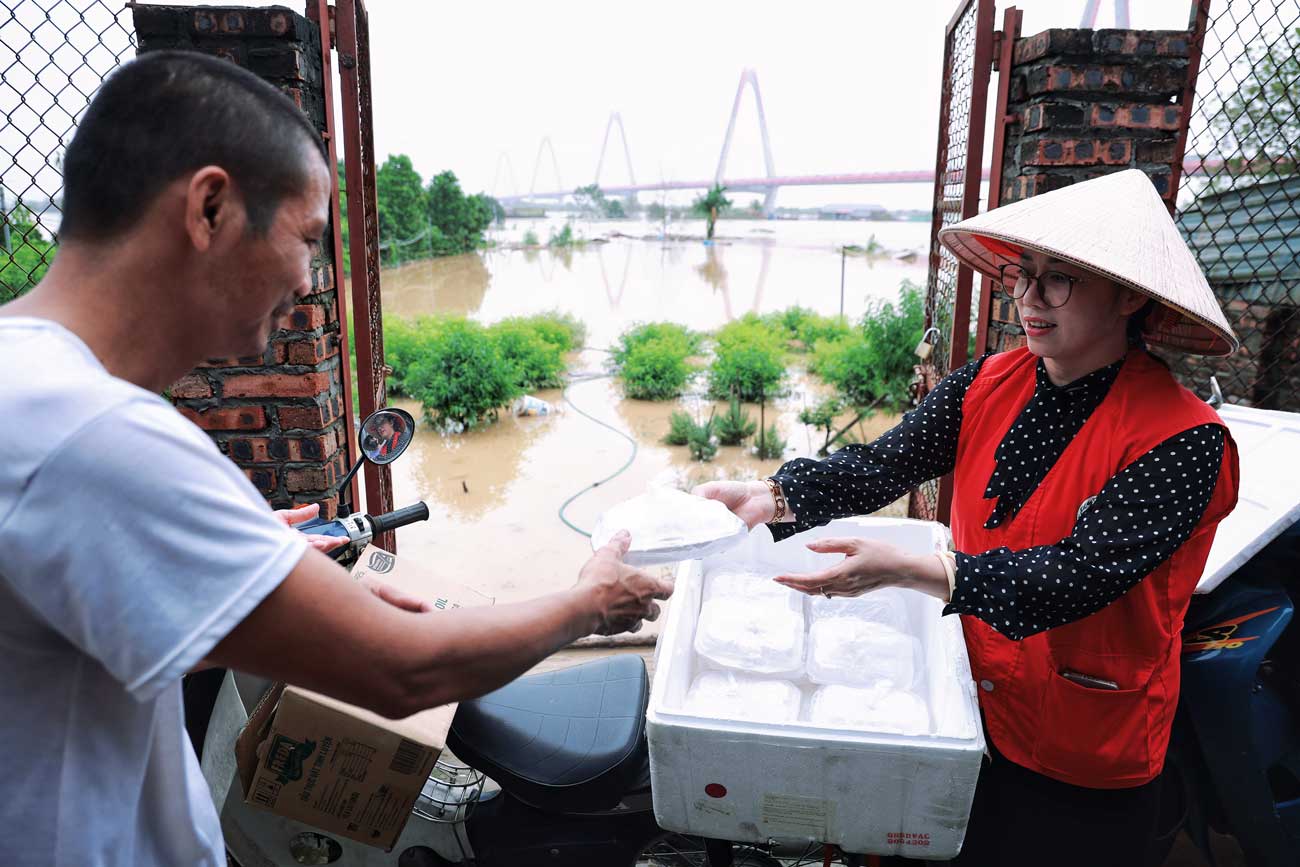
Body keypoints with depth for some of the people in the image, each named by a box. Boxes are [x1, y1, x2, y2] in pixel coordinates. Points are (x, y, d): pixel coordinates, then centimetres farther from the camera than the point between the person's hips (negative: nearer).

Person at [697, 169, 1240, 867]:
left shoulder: (1182, 442, -20)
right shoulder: (987, 385, -5)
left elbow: (1079, 573, -29)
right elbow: (882, 465, -13)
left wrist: (906, 569, -40)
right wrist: (772, 497, -30)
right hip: (968, 708, 4)